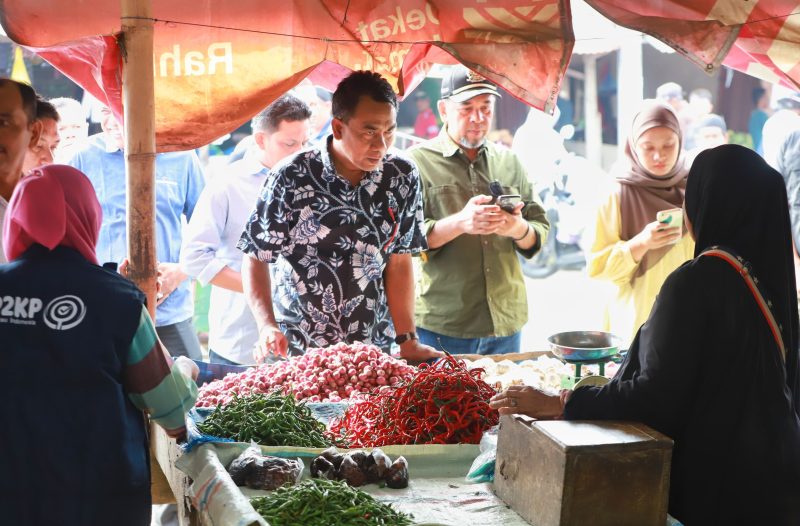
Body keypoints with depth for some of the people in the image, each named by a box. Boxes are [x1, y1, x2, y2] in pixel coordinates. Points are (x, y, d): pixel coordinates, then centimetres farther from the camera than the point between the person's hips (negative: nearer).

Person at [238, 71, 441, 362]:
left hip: (374, 347, 3)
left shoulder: (403, 176, -5)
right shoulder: (290, 178, -13)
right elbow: (256, 259, -5)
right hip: (296, 348, -2)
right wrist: (267, 326, -19)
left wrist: (408, 342, -6)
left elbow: (399, 262, 0)